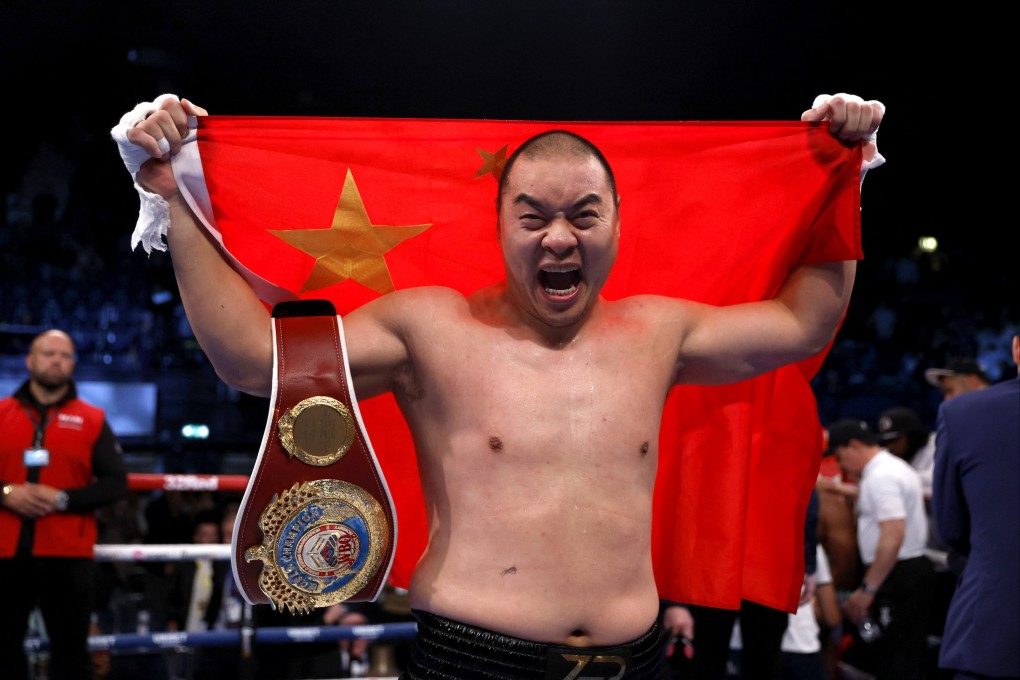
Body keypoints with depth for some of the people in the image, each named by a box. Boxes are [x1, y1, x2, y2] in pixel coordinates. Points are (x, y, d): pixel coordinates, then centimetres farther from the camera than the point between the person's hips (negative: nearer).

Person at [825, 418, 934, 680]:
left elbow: (893, 536, -24)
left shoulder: (881, 477, -16)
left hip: (898, 577, -11)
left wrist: (867, 589, -23)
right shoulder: (895, 467, 16)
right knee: (910, 656, 13)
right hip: (914, 569, 11)